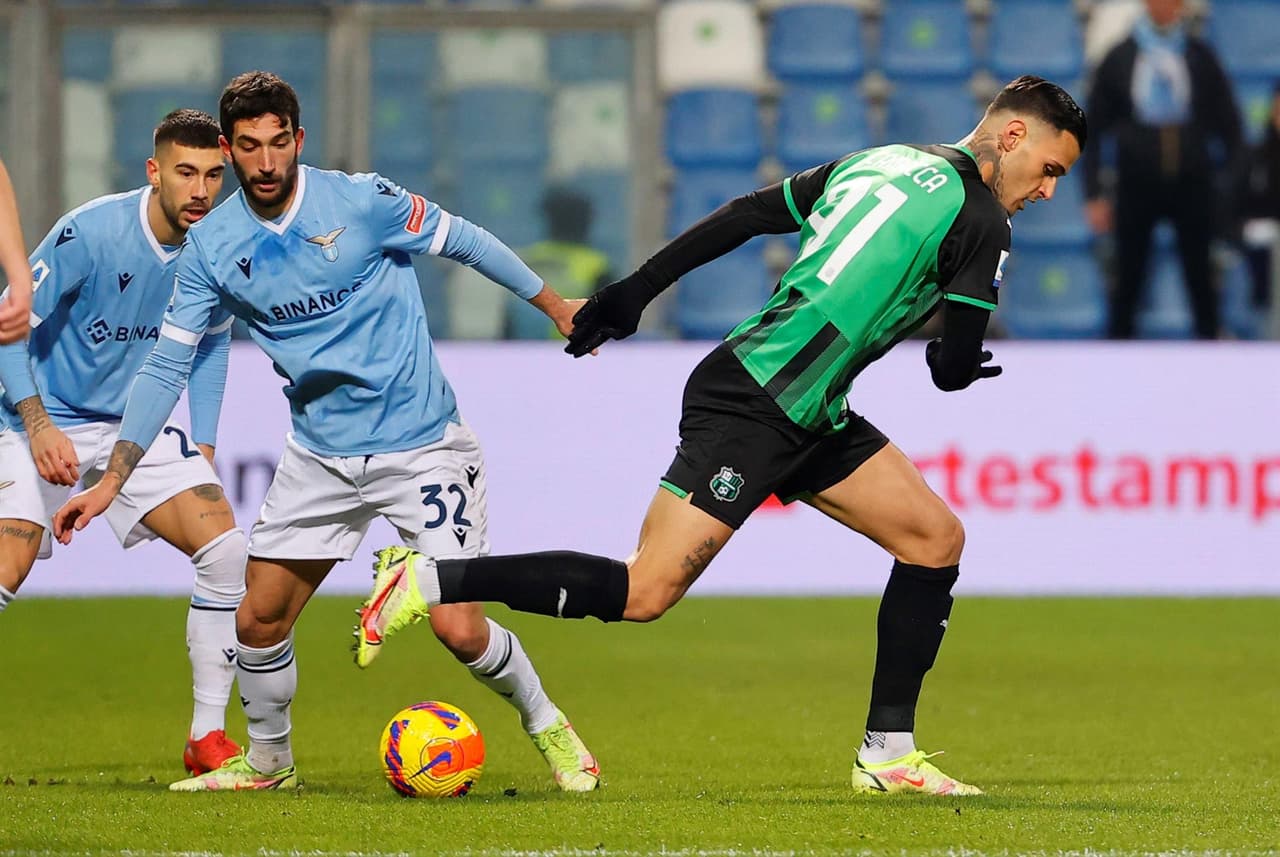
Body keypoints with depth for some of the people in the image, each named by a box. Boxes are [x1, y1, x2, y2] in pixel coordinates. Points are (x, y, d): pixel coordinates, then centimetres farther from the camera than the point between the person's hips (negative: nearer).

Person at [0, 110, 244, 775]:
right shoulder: (89, 232, -21)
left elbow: (207, 353, 12)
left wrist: (202, 455, 5)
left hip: (136, 426, 5)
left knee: (228, 551, -11)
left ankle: (207, 737, -1)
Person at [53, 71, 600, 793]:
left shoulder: (363, 202, -14)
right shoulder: (213, 247, -4)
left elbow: (466, 242, 1)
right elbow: (167, 364, 1)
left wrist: (556, 307, 10)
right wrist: (111, 482, -2)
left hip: (422, 444, -4)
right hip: (320, 456, 4)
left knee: (459, 629, -11)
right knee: (258, 621, 2)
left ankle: (546, 724, 17)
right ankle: (268, 763, 28)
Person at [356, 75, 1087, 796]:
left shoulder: (877, 162, 16)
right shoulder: (979, 224, -10)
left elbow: (743, 216, 16)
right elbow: (956, 370, -9)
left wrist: (632, 294, 20)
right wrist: (951, 360, 16)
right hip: (747, 407, -10)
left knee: (937, 540, 10)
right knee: (643, 594, -12)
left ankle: (888, 755, 13)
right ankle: (429, 580, -6)